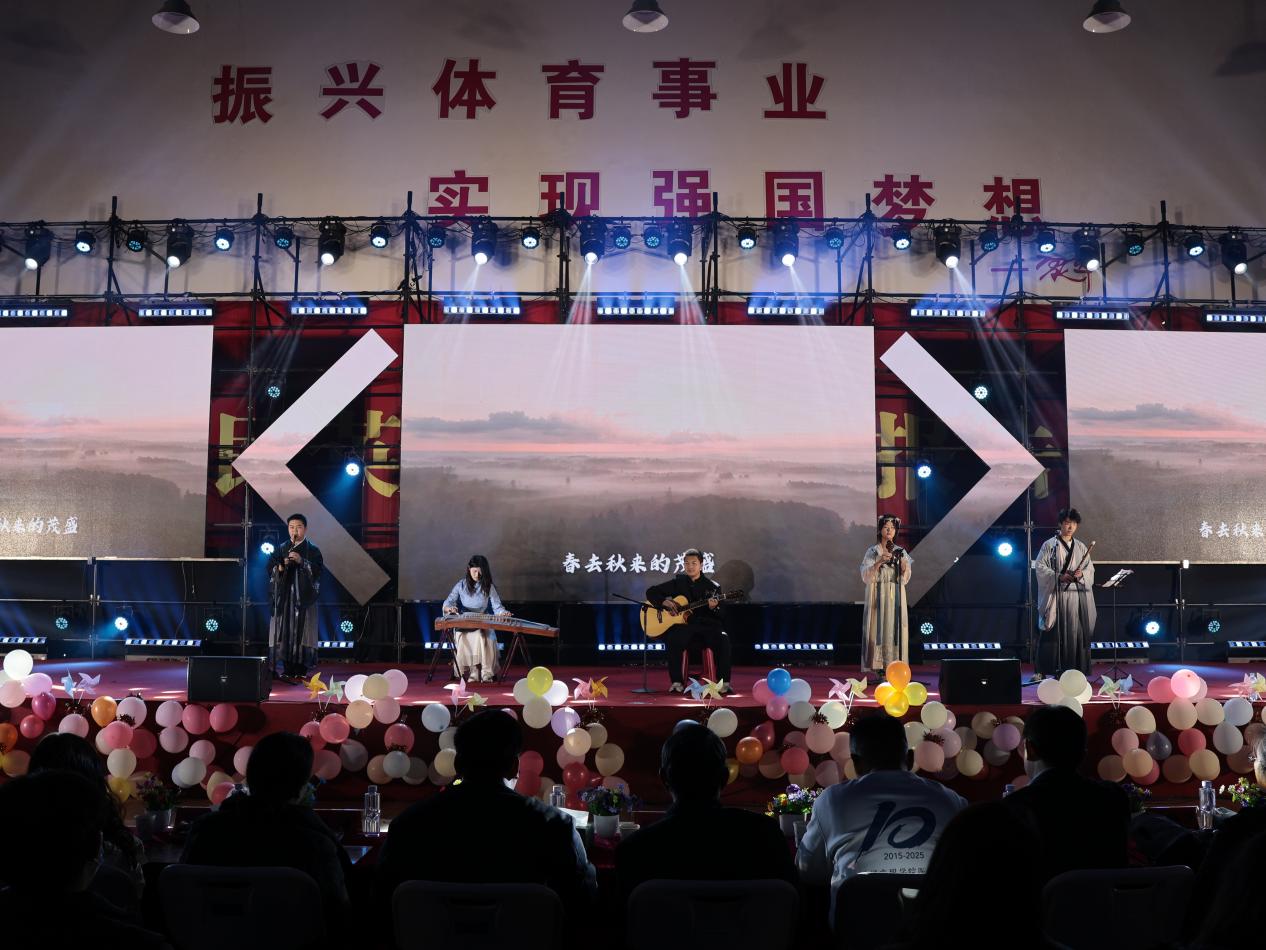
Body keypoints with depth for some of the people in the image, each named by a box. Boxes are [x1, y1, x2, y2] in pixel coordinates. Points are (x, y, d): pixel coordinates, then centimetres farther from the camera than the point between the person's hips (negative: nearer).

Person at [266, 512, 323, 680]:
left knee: (301, 629, -5)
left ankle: (301, 669, -2)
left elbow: (319, 569, -7)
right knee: (284, 629, -2)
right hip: (285, 595, 3)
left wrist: (301, 561, -19)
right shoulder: (282, 549, 13)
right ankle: (286, 668, 2)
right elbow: (270, 568, 7)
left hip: (304, 596, -2)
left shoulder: (312, 550, 4)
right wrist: (281, 566, -13)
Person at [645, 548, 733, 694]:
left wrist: (713, 608, -20)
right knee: (672, 639, -35)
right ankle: (676, 683, -24)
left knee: (723, 639, -31)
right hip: (683, 626, 0)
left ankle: (724, 683, -23)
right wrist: (665, 602, -7)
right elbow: (651, 592, 12)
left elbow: (720, 617, 4)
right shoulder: (678, 582, 11)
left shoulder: (713, 587, 9)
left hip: (706, 627, 0)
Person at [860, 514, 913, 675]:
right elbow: (866, 576, -7)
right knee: (878, 626, -7)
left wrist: (903, 565, -13)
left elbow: (905, 578, 6)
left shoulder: (901, 552, 10)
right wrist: (879, 562, -20)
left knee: (895, 627, -2)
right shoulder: (872, 551, 2)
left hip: (896, 597, 3)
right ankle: (878, 667, -6)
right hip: (878, 596, -3)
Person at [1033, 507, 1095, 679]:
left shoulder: (1081, 547, 14)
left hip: (1078, 594, 4)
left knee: (1077, 632, 1)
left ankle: (1075, 669, 7)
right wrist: (1059, 577, -17)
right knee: (1055, 632, -6)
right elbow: (1040, 567, -5)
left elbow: (1090, 570, 13)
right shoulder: (1050, 545, 1)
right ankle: (1044, 670, -3)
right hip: (1057, 595, -4)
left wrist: (1081, 574, -10)